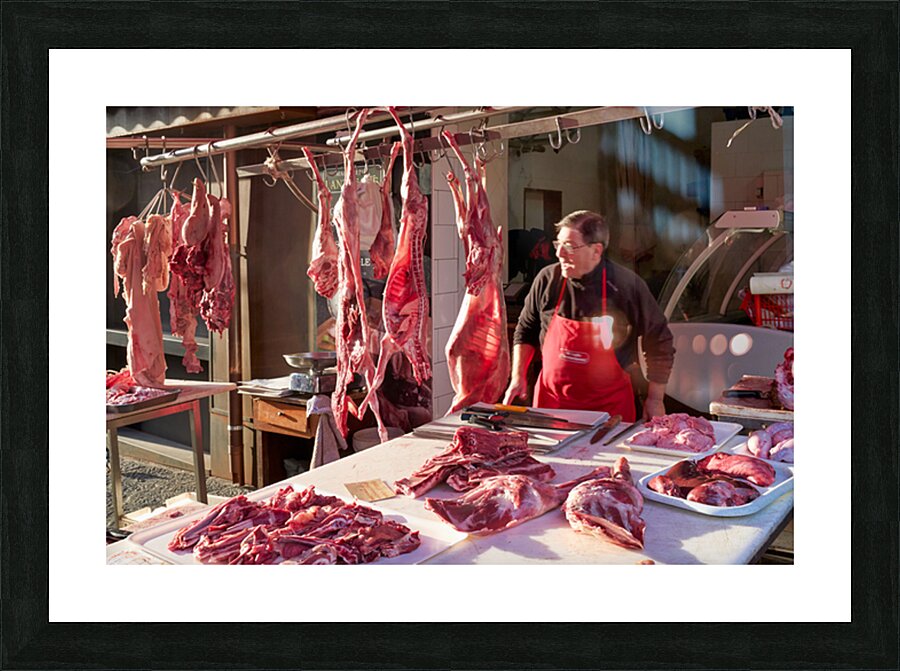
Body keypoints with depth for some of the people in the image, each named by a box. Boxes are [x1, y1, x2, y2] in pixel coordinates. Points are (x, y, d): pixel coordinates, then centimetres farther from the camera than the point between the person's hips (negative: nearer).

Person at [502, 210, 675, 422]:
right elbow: (526, 330, 10)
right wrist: (518, 377, 2)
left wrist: (655, 399, 0)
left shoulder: (627, 285, -12)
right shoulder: (547, 279, -4)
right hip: (551, 397, 2)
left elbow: (660, 342, -2)